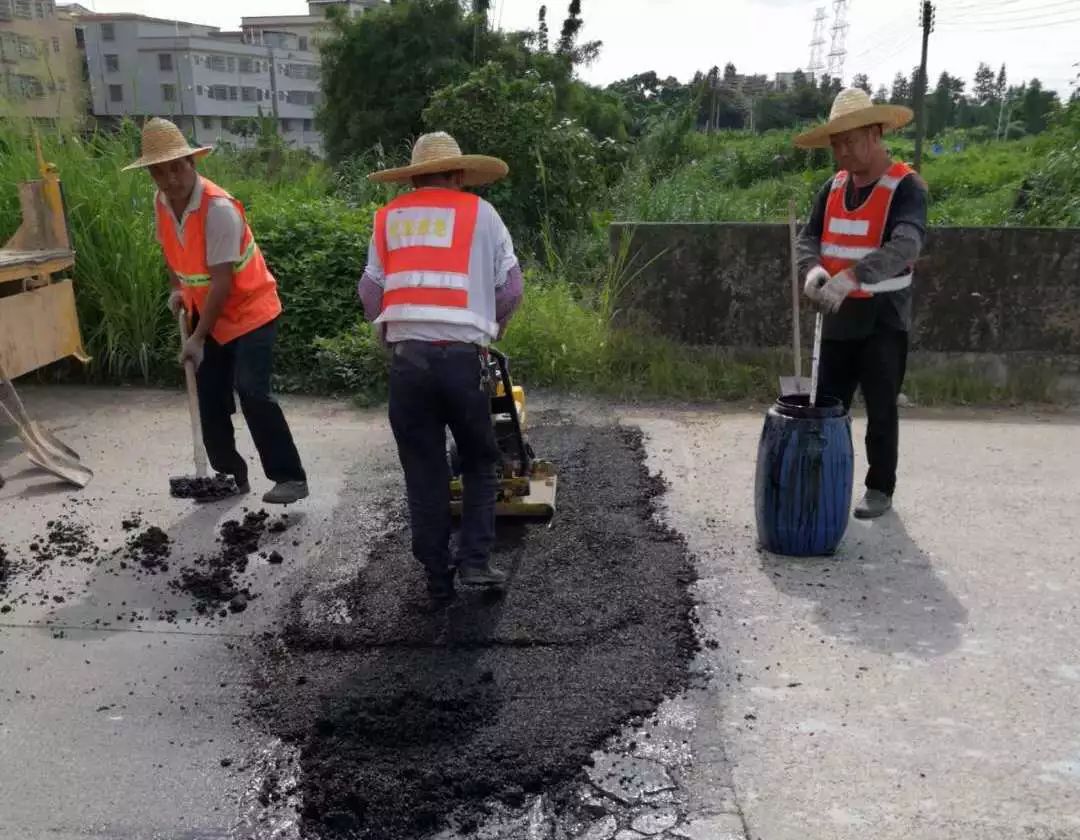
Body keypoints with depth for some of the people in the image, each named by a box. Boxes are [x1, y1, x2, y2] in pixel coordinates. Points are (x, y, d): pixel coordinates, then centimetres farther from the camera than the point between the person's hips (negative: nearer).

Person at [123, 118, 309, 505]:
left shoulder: (219, 207, -26)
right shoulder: (161, 203, -3)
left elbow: (222, 281, -27)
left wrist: (197, 338, -25)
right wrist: (178, 289, 1)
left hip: (251, 310, -7)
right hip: (210, 314, 8)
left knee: (251, 391, -19)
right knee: (210, 397, 8)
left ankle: (290, 477, -10)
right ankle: (230, 475, 23)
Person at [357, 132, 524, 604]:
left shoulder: (388, 218, 15)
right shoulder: (480, 213, 8)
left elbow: (371, 291, 10)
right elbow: (511, 287, 7)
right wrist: (491, 329, 25)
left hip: (406, 357, 2)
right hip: (461, 355, -2)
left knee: (423, 471, 11)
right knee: (478, 463, 16)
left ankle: (437, 578, 18)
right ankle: (474, 561, 11)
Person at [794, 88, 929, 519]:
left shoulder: (906, 187, -12)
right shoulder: (834, 187, 7)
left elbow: (905, 246, -28)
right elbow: (808, 236, 3)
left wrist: (851, 276, -42)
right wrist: (812, 269, -21)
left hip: (883, 319, -5)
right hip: (839, 318, 6)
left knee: (880, 409, 4)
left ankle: (880, 488, 18)